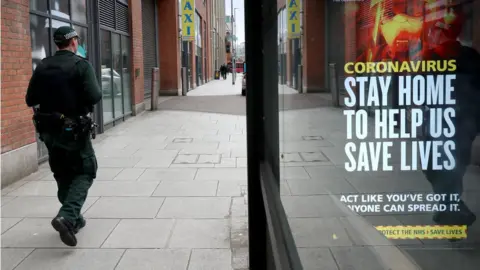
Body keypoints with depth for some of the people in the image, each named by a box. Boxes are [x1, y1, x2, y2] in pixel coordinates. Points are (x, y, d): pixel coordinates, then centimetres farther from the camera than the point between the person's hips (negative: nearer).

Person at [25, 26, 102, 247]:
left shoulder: (42, 67, 4)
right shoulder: (81, 65, -12)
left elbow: (30, 100, 5)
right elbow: (94, 97, -21)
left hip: (48, 130, 5)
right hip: (73, 130, -5)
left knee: (63, 174, 17)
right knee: (85, 172, 6)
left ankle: (73, 219, 24)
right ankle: (67, 216, -12)